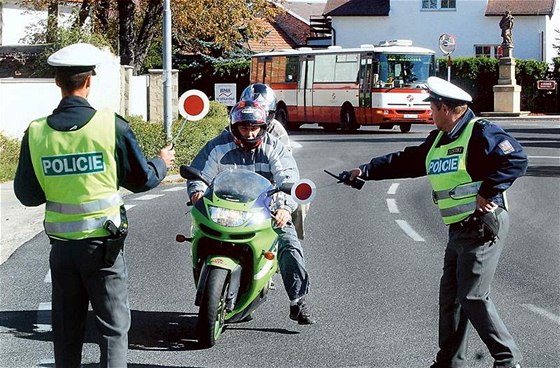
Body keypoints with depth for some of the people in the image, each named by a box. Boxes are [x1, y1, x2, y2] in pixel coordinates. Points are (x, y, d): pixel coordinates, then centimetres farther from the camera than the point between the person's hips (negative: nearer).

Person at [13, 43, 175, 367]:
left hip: (62, 246, 3)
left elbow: (27, 195, 1)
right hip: (104, 244, -3)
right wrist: (162, 163, 19)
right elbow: (142, 180, -2)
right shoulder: (111, 126, -13)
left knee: (66, 330, 14)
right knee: (114, 326, 5)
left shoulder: (36, 133, -6)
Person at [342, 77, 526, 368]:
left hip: (484, 226, -9)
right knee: (450, 297, 10)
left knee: (473, 297, -11)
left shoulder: (480, 133, -12)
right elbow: (405, 161, 25)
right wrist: (365, 171, 25)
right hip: (459, 231, 9)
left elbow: (516, 159, -22)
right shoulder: (438, 140, 17)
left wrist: (489, 193, -22)